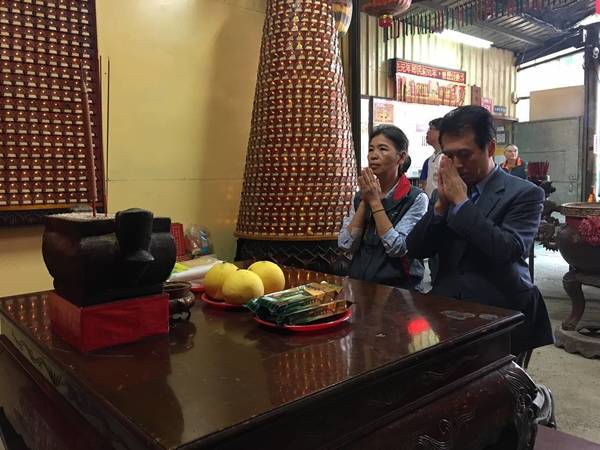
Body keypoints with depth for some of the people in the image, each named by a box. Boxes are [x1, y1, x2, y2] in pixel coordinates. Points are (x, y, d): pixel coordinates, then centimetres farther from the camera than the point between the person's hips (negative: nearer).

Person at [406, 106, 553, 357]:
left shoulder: (525, 194, -4)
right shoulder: (445, 193, 10)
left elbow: (509, 251, -20)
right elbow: (415, 250, 5)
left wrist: (461, 202, -14)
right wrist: (441, 203, -7)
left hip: (501, 315, -3)